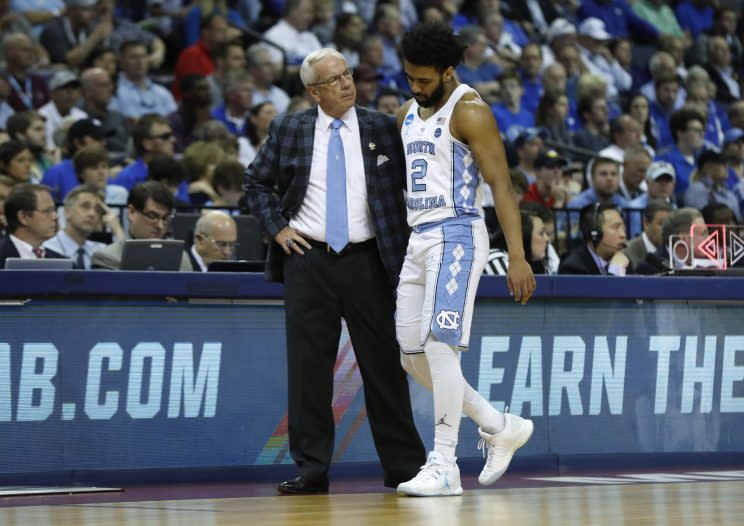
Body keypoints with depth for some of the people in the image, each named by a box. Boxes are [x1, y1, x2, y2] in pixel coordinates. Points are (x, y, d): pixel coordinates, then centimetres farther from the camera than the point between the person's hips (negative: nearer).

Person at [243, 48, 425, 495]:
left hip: (366, 260, 0)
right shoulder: (290, 130, 5)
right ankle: (311, 470, 6)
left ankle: (404, 466, 9)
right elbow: (257, 181, 14)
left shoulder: (381, 128, 5)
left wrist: (409, 251, 1)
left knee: (383, 364, 3)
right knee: (308, 366, 1)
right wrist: (276, 227, 2)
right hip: (307, 259, 0)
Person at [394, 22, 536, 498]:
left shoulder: (469, 111, -10)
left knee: (440, 346, -16)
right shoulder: (408, 114, 16)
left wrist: (518, 257, -21)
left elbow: (501, 184, -15)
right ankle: (501, 428, 20)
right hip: (418, 240, 9)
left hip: (457, 235, -9)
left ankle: (445, 466, -14)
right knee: (412, 356, 7)